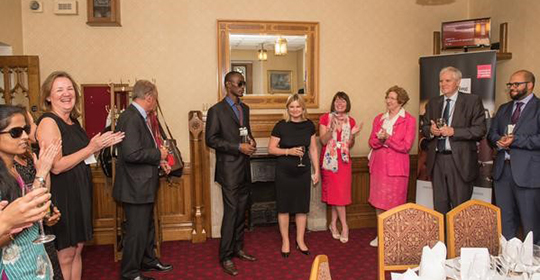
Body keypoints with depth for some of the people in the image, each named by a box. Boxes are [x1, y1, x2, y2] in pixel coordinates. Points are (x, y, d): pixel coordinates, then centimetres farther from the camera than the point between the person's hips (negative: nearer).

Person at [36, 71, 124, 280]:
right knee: (65, 255, 3)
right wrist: (91, 148, -19)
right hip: (61, 196, -8)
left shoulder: (73, 122, 11)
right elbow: (56, 166, -22)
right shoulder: (48, 122, -14)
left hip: (79, 193, 8)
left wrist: (103, 144, 6)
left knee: (77, 249, 16)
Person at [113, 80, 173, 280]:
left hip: (144, 184, 11)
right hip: (135, 186, -11)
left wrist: (159, 161, 6)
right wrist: (159, 154, -17)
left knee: (147, 226, 23)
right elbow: (132, 153, -30)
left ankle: (148, 260, 41)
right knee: (137, 230, 2)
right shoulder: (130, 118, -21)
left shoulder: (140, 117, 11)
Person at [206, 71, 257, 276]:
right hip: (229, 169, -7)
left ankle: (238, 249, 27)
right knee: (231, 212, -4)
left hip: (244, 167, 7)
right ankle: (226, 257, 8)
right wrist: (238, 147, -18)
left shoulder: (244, 108, 13)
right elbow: (211, 139, -13)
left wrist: (251, 141, 0)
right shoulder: (216, 110, -8)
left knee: (241, 211, 14)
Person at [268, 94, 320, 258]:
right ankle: (285, 241, 21)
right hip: (284, 172, -3)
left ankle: (300, 241, 26)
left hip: (303, 171, 3)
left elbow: (313, 149, 8)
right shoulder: (281, 126, -8)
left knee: (302, 207, 10)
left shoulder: (309, 125, 2)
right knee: (284, 207, 5)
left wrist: (316, 171, 6)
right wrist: (288, 151, -19)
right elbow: (271, 149, -5)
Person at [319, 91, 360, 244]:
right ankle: (344, 225, 11)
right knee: (336, 192, 0)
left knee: (339, 193, 4)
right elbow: (323, 141, -9)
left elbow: (349, 145, 6)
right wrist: (331, 129, -23)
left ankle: (333, 224, 18)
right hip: (330, 159, -3)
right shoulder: (325, 118, -3)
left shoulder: (350, 121, 6)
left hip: (344, 160, 3)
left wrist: (352, 135, -12)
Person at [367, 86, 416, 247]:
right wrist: (379, 139, -14)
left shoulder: (409, 120, -3)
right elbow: (372, 142, 8)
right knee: (379, 202, 9)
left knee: (394, 204, 0)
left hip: (396, 166, -4)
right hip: (378, 165, 5)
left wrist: (387, 138, -17)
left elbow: (406, 146, -9)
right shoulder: (379, 118, 12)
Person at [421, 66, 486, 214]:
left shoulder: (473, 101, -1)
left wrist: (453, 131, -18)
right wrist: (431, 130, -7)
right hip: (437, 159, 4)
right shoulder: (433, 103, 13)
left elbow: (480, 130, -9)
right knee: (439, 206, 11)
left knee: (460, 206, 4)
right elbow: (424, 127, 16)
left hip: (460, 161, -4)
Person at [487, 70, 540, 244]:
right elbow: (491, 134, 13)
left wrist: (515, 140, -18)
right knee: (505, 220, 13)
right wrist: (499, 141, -7)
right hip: (502, 170, 6)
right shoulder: (503, 109, 17)